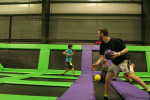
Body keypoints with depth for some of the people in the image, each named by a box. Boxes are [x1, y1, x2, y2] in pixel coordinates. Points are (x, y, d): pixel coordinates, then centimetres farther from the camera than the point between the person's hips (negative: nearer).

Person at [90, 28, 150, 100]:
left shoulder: (115, 41, -19)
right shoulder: (102, 45, -1)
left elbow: (126, 49, -14)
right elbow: (102, 56, 2)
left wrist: (118, 54, -32)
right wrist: (96, 64, -14)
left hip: (124, 60, -6)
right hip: (115, 63, 6)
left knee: (132, 76, -24)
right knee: (107, 80, 0)